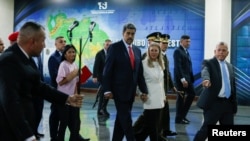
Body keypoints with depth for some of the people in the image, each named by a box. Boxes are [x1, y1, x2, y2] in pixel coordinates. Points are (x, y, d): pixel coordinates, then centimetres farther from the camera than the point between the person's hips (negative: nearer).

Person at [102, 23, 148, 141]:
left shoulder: (137, 50, 11)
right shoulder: (114, 47, -6)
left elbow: (139, 72, 11)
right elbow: (107, 70, -9)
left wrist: (143, 90, 4)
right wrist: (107, 90, -14)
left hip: (131, 91, 6)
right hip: (119, 90, -6)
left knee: (121, 118, 13)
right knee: (126, 119, -5)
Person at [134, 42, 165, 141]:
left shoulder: (160, 64, 12)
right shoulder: (144, 63, -9)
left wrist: (163, 96, 16)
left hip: (158, 99, 7)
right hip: (150, 99, -7)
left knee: (155, 124, 9)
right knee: (152, 125, -2)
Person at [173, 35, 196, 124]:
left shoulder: (186, 51, 17)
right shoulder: (178, 51, -10)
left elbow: (188, 66, 14)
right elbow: (178, 66, -18)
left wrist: (191, 78, 6)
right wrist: (182, 79, -24)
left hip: (188, 77, 9)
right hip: (181, 78, -9)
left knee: (192, 94, 11)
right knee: (181, 97, -1)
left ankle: (182, 115, 22)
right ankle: (179, 118, 10)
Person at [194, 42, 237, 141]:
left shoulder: (230, 66, 15)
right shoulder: (208, 63, -3)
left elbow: (233, 86, 17)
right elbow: (205, 72, -27)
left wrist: (234, 105, 15)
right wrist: (206, 79, -50)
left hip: (228, 103, 6)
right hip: (214, 103, -6)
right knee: (206, 129, -5)